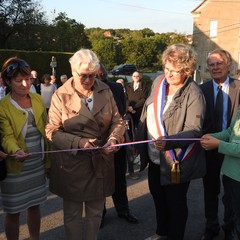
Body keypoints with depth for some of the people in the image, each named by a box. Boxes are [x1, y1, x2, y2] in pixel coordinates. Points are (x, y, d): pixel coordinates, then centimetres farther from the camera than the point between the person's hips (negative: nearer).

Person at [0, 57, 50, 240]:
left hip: (38, 166, 5)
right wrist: (15, 151, -40)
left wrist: (48, 161, 10)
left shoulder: (38, 99, 5)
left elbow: (45, 131, 9)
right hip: (15, 169, -4)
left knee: (35, 207, 18)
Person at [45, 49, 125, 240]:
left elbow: (118, 121, 5)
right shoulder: (61, 96, -9)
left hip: (101, 162, 3)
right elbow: (52, 131, -10)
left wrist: (114, 138, -16)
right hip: (71, 163, -2)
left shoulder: (105, 91, 0)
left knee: (96, 212, 18)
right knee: (72, 213, 14)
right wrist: (78, 142, -23)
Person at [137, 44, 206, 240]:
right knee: (158, 198, 24)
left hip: (177, 162, -7)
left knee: (175, 203, 12)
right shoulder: (158, 82, 0)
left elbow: (194, 130, -26)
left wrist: (168, 141, -42)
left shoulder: (194, 94, -19)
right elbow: (147, 114, 9)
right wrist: (140, 142, 12)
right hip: (155, 157, 7)